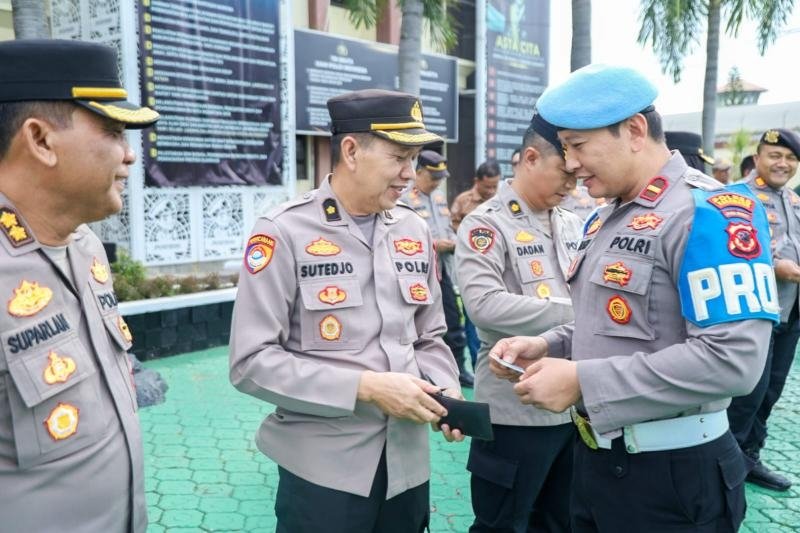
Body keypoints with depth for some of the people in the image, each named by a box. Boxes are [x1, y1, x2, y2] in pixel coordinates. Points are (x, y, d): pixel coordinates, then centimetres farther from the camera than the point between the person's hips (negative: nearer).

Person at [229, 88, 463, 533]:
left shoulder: (414, 231, 4)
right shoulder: (284, 231, -12)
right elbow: (251, 361, -16)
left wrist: (446, 390, -6)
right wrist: (365, 387, -20)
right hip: (323, 467, -5)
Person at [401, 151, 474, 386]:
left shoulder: (440, 197, 15)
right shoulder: (404, 200, -12)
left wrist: (453, 241, 0)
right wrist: (433, 245, -19)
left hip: (443, 270, 7)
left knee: (454, 322, 12)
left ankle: (458, 368, 24)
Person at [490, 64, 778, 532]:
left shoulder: (709, 210, -18)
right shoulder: (607, 220, 10)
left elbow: (733, 359, -27)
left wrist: (583, 382, -25)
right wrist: (546, 347, 1)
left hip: (672, 473, -8)